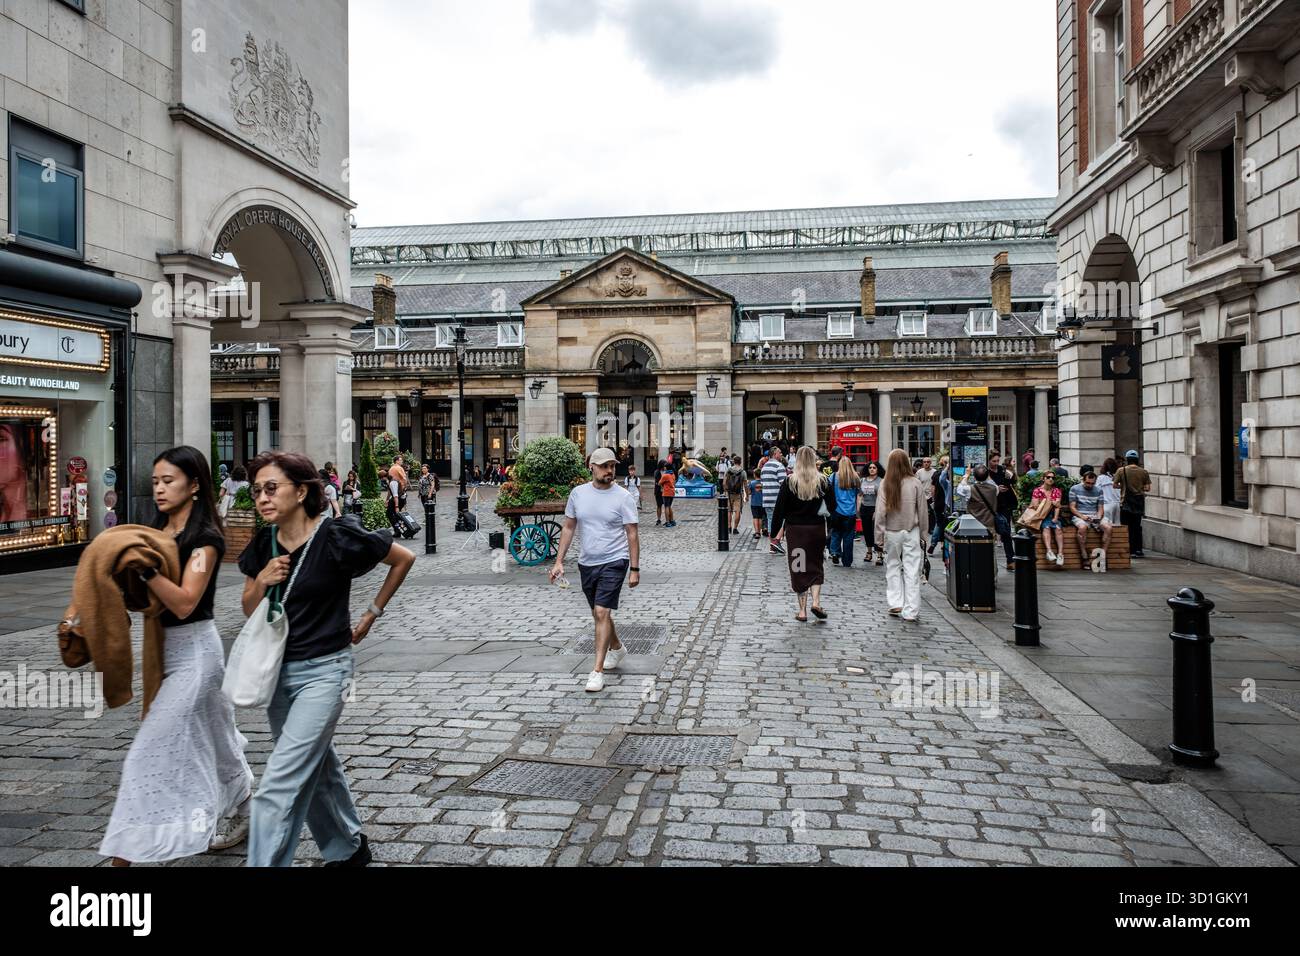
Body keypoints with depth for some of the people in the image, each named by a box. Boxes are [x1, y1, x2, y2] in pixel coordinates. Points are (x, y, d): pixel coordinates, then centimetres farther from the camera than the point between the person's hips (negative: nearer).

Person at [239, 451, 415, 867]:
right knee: (317, 768, 21)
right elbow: (249, 611, 8)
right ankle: (348, 849, 41)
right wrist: (261, 582, -12)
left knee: (279, 786, -10)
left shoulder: (337, 536, -18)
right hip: (278, 670, 7)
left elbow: (404, 559, -5)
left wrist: (372, 614, -1)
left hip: (322, 672, -7)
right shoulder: (263, 543, -1)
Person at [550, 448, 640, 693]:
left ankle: (597, 671, -11)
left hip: (613, 563, -5)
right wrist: (559, 561, 3)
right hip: (586, 563, 5)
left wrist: (635, 569, -10)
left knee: (602, 613, -15)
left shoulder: (623, 497, -9)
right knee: (599, 613, 19)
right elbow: (568, 528, 8)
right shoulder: (578, 493, 2)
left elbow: (633, 534, -7)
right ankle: (617, 648, 45)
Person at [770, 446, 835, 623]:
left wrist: (776, 532, 1)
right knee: (816, 565, 16)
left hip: (795, 529, -1)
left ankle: (802, 611, 9)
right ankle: (816, 602, 0)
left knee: (799, 568, 7)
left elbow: (779, 509, -6)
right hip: (817, 529, 1)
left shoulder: (790, 481, -6)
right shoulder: (822, 481, -2)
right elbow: (832, 507, 1)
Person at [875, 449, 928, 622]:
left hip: (892, 531, 0)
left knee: (893, 566, 16)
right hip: (911, 531, 0)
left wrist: (879, 536, 1)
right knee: (912, 569, 3)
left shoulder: (885, 484, -7)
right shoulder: (915, 483, -6)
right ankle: (911, 611, 4)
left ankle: (896, 603, 12)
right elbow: (922, 511, -1)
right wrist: (922, 532, 11)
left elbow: (880, 512, -6)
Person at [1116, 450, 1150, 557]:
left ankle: (1130, 551, -1)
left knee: (1127, 527, 3)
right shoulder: (1143, 472, 0)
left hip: (1126, 502, -2)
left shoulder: (1121, 471, -5)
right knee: (1137, 526, 11)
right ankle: (1138, 550, 10)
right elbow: (1147, 488, -1)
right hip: (1139, 502, 3)